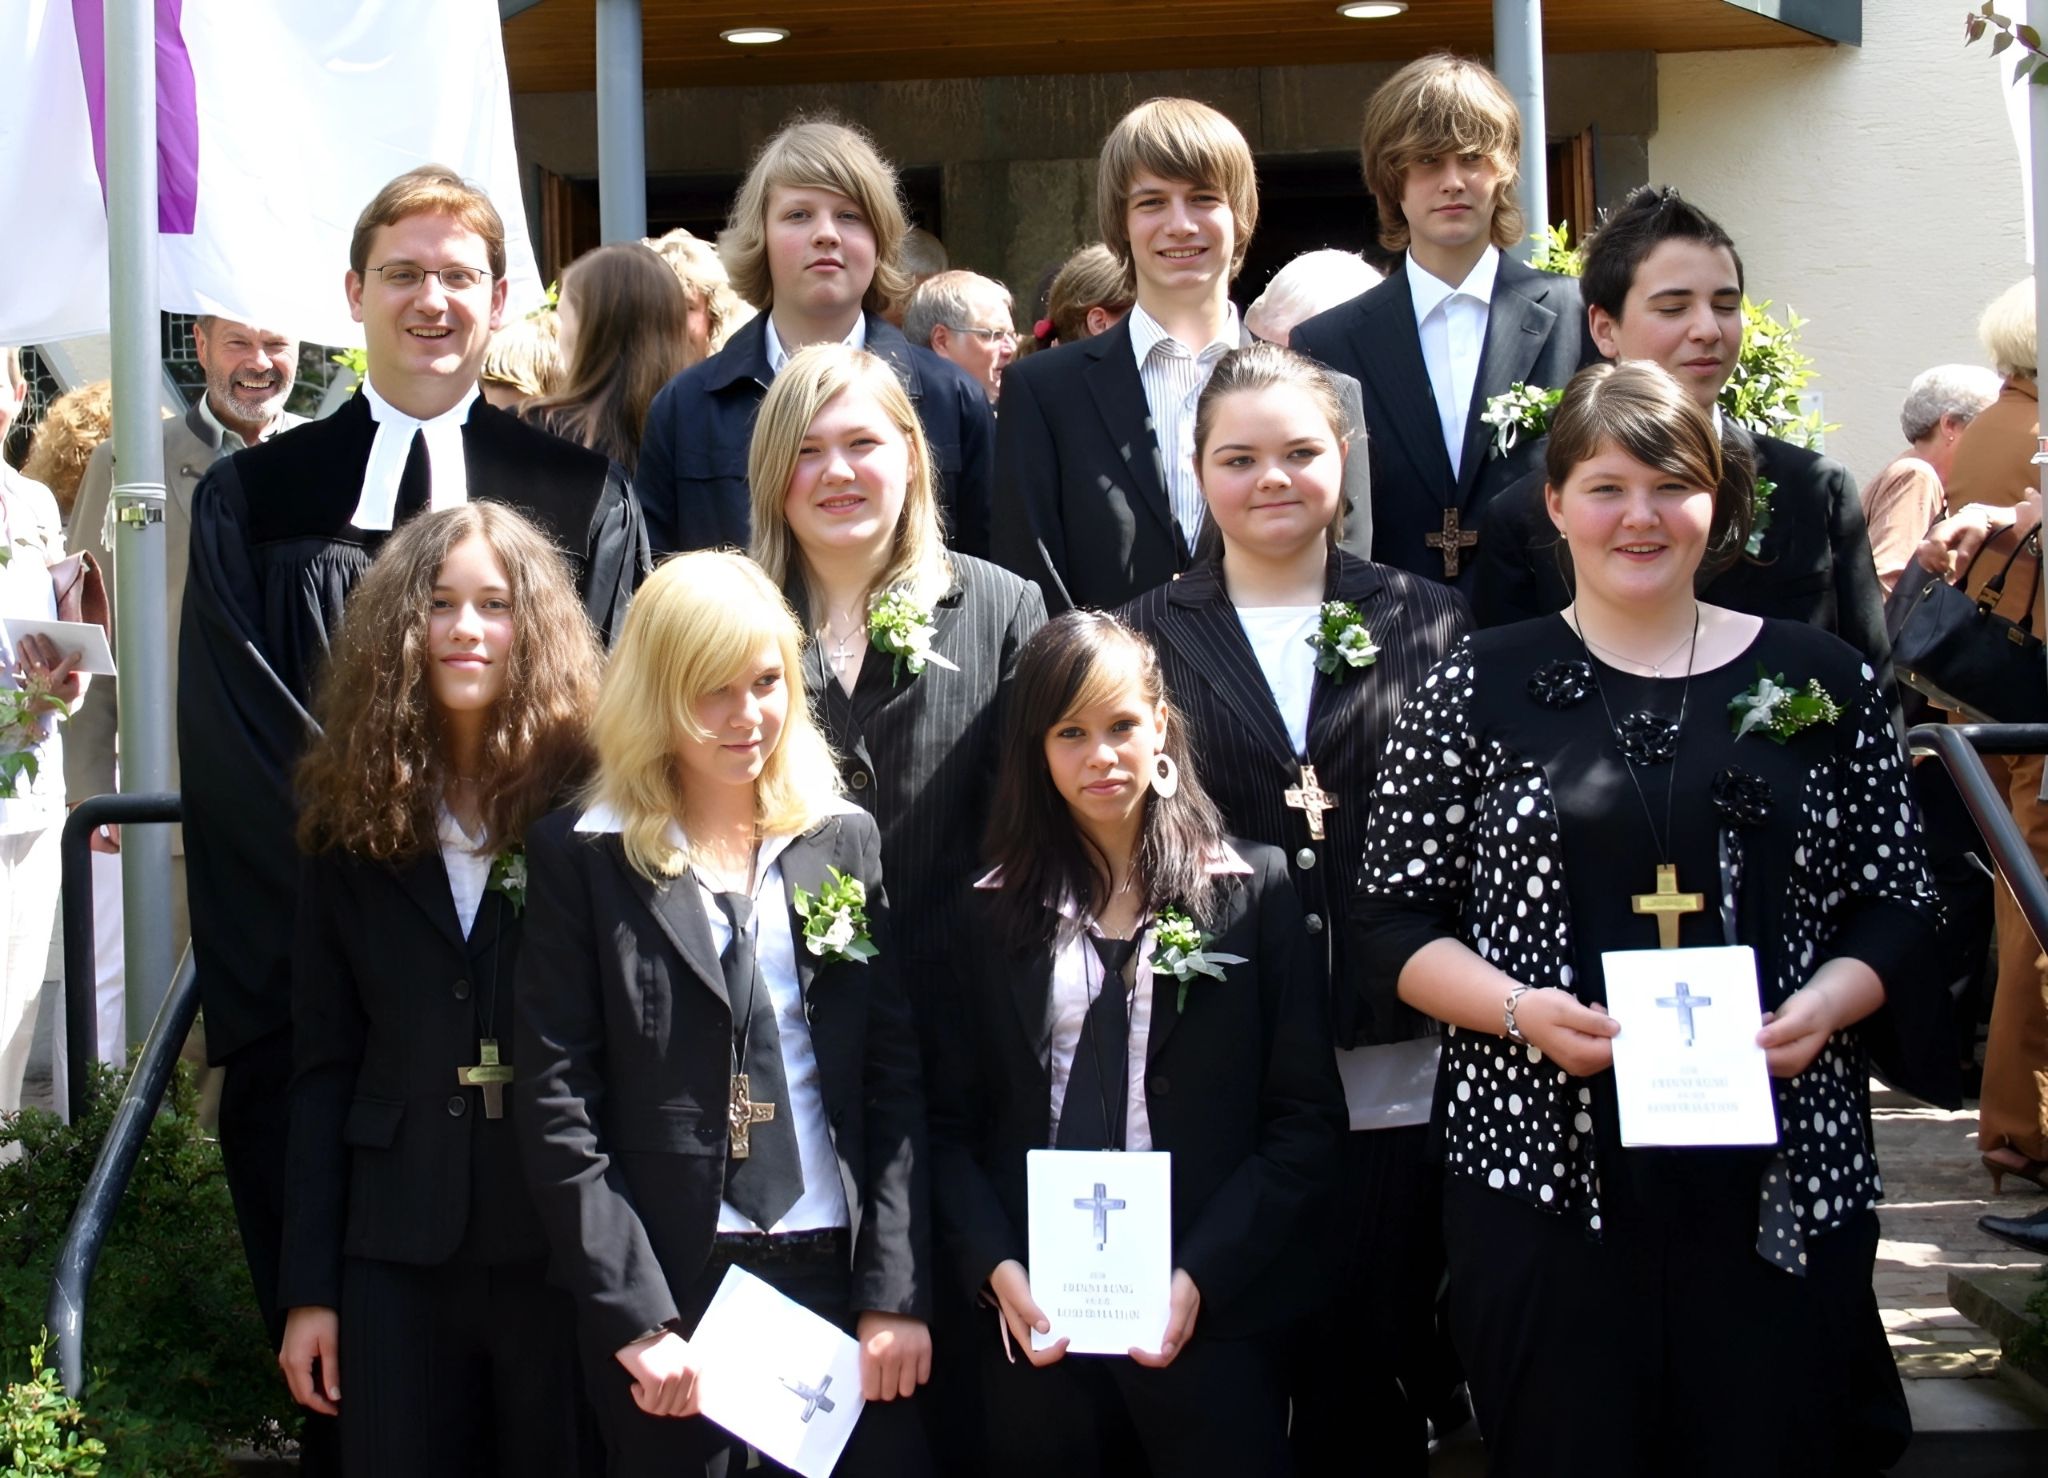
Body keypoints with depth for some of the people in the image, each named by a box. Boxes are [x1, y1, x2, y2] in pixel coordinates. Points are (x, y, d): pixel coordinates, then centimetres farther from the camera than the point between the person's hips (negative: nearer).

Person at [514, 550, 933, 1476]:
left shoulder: (846, 841, 7)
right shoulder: (583, 858, -1)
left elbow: (899, 1077, 5)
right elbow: (557, 1111, -5)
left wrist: (897, 1294, -4)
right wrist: (640, 1321, -11)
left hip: (841, 1272, 2)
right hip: (667, 1292, -2)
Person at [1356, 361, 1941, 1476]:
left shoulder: (1820, 682, 7)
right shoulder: (1480, 688, 4)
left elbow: (1896, 907, 11)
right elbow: (1394, 918, 4)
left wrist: (1823, 1005, -9)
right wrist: (1519, 1008, -12)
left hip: (1779, 1182, 1)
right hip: (1543, 1175, -1)